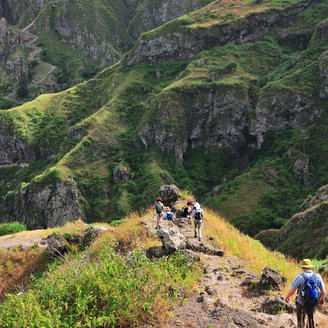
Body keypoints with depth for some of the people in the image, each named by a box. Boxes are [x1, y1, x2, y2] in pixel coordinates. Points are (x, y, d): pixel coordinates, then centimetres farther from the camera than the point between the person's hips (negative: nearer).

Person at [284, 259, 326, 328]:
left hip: (301, 304, -3)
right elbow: (323, 292, -4)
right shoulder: (317, 276, -8)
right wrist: (322, 299, 18)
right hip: (313, 304, 3)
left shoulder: (300, 277, -18)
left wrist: (287, 297, 4)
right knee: (311, 322, 24)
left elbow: (292, 291, -16)